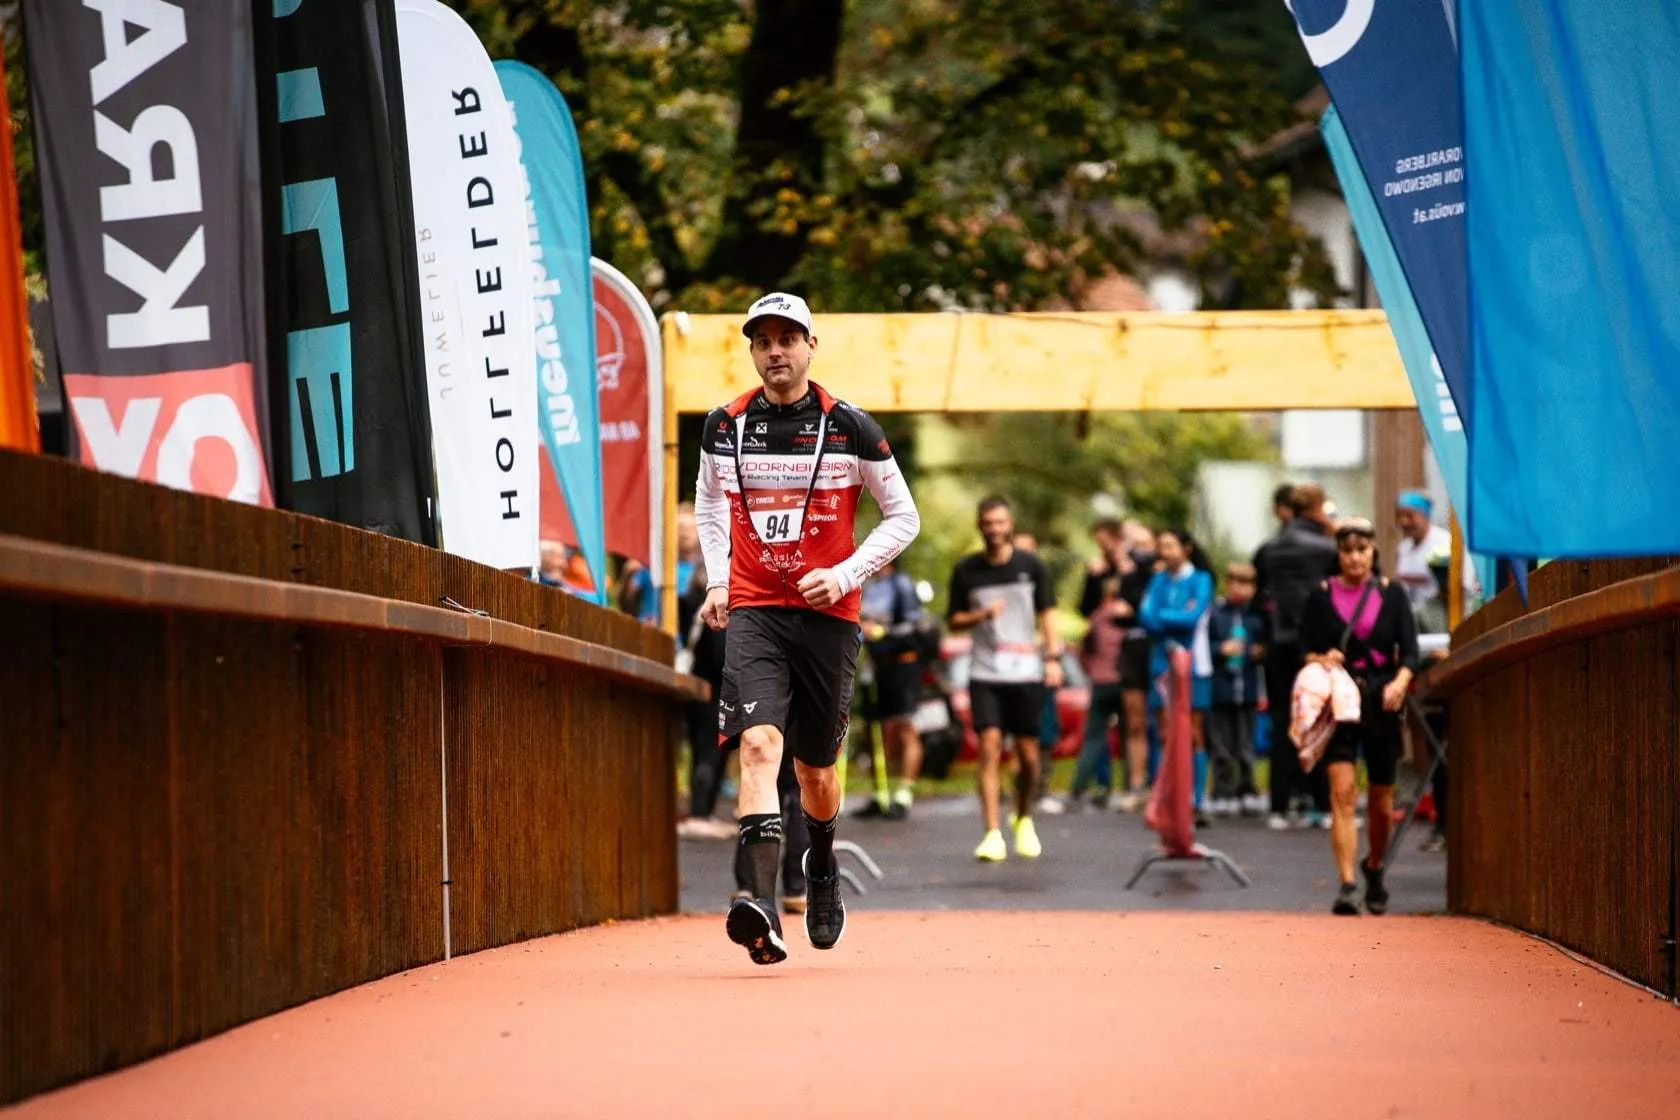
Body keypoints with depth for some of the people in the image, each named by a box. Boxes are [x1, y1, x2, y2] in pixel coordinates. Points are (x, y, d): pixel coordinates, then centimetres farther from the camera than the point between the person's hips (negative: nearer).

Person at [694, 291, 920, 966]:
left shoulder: (849, 429, -3)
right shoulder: (725, 427, 4)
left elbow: (903, 517, 4)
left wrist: (844, 575, -8)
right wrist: (717, 579, 10)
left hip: (827, 615, 0)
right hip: (753, 613, 0)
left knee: (814, 767, 10)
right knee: (758, 742, -21)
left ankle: (822, 868, 43)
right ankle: (762, 904, -33)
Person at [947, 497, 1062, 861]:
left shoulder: (1030, 565, 5)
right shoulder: (966, 570, 4)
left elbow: (1046, 613, 9)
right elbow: (954, 621, 9)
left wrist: (1052, 657, -2)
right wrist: (981, 615, -11)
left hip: (1026, 672, 1)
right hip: (984, 675, -1)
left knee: (1028, 755, 4)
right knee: (989, 749, -13)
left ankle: (1024, 820, 29)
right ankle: (992, 834, -14)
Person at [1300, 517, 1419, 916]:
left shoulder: (1391, 594, 5)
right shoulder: (1321, 596, 3)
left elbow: (1410, 650, 0)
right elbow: (1306, 648, 8)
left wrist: (1400, 681, -19)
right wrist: (1320, 661, -14)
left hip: (1381, 703, 2)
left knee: (1382, 804, 10)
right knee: (1343, 792, -17)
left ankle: (1374, 867, 38)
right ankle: (1347, 885, -20)